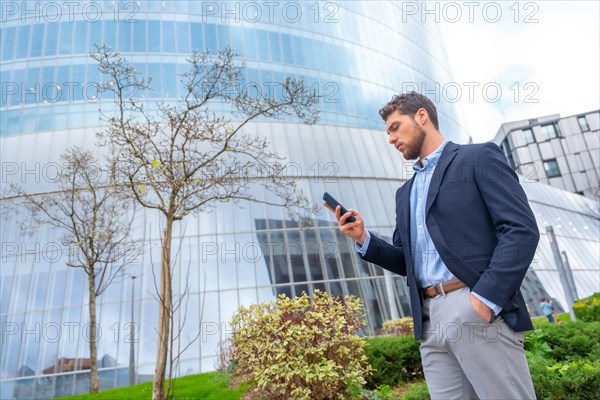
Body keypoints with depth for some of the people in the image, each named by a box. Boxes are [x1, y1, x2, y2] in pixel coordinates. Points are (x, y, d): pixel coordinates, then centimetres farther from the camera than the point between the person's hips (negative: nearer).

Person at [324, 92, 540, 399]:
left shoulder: (479, 158, 2)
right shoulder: (405, 192, 22)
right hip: (430, 320, 6)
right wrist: (363, 238, 5)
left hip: (479, 309, -6)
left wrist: (486, 299, -18)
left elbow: (521, 229, -8)